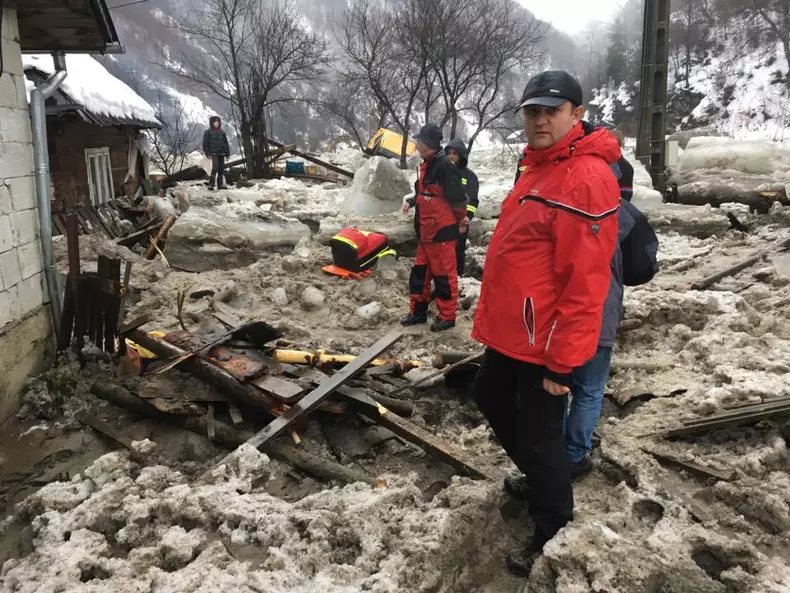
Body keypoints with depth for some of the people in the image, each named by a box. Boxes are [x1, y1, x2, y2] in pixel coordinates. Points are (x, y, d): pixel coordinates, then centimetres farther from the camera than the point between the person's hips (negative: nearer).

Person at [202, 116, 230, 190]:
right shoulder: (208, 132, 2)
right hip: (214, 153, -5)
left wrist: (227, 153, 11)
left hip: (222, 153, 5)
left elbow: (226, 143, 18)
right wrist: (207, 153, -8)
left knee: (221, 169, 4)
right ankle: (211, 184, -17)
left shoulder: (222, 132, 14)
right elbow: (205, 143, 1)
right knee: (215, 167, -20)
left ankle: (220, 184, 11)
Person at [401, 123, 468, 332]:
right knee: (420, 271, 15)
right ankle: (418, 311, 27)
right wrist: (411, 202, 12)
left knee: (444, 273, 0)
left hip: (441, 231, -10)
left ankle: (447, 316, 11)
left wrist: (461, 219, -5)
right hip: (425, 231, 10)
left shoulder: (444, 166, -19)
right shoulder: (426, 164, 12)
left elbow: (457, 197, -17)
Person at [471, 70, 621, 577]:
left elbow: (586, 282, -24)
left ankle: (552, 530, 29)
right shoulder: (538, 167, 11)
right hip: (510, 331, 10)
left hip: (544, 342, -10)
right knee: (493, 401, 26)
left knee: (538, 435, 4)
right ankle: (538, 476, 49)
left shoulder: (586, 178, -21)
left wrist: (561, 359, -22)